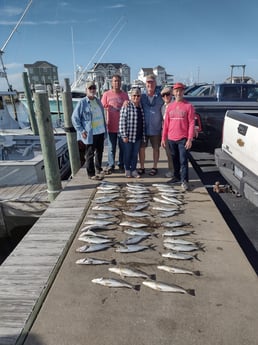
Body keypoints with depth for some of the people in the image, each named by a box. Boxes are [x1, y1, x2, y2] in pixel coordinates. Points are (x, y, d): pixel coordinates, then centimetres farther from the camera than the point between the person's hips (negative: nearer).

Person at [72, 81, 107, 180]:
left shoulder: (98, 101, 11)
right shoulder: (82, 102, -8)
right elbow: (74, 118, -8)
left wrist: (105, 129, 13)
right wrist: (81, 130, -13)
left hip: (100, 132, 6)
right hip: (90, 134, -6)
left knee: (99, 152, 16)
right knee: (90, 154, 4)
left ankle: (98, 170, 33)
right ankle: (91, 174, 14)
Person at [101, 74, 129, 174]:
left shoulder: (124, 95, 5)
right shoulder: (106, 94, 0)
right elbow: (102, 108, 3)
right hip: (111, 126, -1)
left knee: (123, 147, 9)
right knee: (111, 147, 6)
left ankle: (121, 164, 22)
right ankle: (110, 165, 17)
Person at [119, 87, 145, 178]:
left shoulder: (141, 107, 10)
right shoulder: (126, 106, -9)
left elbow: (143, 122, 15)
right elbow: (122, 121, -12)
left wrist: (143, 135, 12)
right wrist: (124, 135, -15)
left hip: (138, 136, 5)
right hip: (129, 135, -5)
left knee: (135, 154, 11)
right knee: (128, 153, 8)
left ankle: (134, 170, 22)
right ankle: (127, 170, 23)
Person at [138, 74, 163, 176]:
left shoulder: (160, 97, 1)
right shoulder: (142, 97, 3)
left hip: (156, 128, -1)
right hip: (143, 128, 1)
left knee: (156, 148, 8)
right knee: (141, 148, 5)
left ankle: (155, 167, 21)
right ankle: (141, 167, 19)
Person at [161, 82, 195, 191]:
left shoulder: (188, 106, -2)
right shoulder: (170, 106, 9)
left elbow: (191, 123, -5)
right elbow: (166, 123, 11)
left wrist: (190, 139, -12)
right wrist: (163, 138, 8)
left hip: (183, 139, -4)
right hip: (171, 139, 4)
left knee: (183, 160, -4)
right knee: (175, 159, 14)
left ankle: (184, 181, 1)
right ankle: (176, 176, 28)